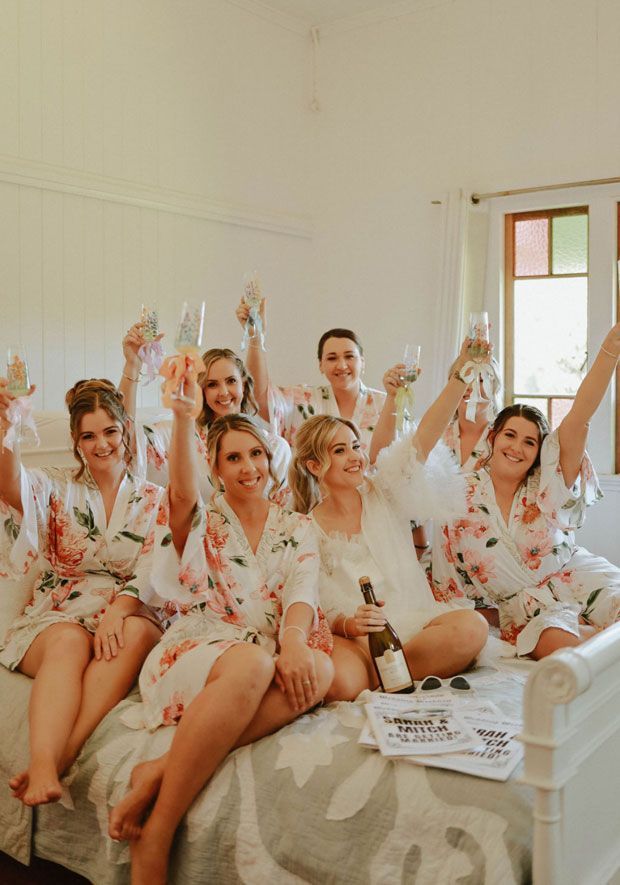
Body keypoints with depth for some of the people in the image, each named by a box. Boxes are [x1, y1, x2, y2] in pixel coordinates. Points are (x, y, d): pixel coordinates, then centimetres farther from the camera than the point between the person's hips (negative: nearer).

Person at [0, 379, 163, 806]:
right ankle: (43, 764, -52)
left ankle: (62, 757, -43)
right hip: (56, 618, 0)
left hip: (128, 614, 1)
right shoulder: (57, 488, 8)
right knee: (70, 641, -35)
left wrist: (117, 611, -23)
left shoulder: (152, 499, 10)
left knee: (136, 635, -34)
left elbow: (151, 571, -3)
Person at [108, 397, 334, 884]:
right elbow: (183, 494, -16)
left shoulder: (297, 528, 16)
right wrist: (183, 417, -31)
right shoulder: (201, 521, 9)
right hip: (192, 656, -3)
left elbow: (302, 592, -2)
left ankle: (161, 772, -32)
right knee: (252, 663, -38)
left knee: (320, 669, -32)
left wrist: (294, 642, -24)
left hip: (265, 664, 3)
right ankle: (154, 840, -33)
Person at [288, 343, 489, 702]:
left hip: (412, 624, 4)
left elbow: (423, 438, -4)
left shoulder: (384, 493, 11)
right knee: (342, 680, -39)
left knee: (472, 627, -29)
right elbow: (321, 611, 3)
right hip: (352, 639, -4)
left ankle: (377, 677, -17)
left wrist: (460, 376, -16)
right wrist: (348, 625, -21)